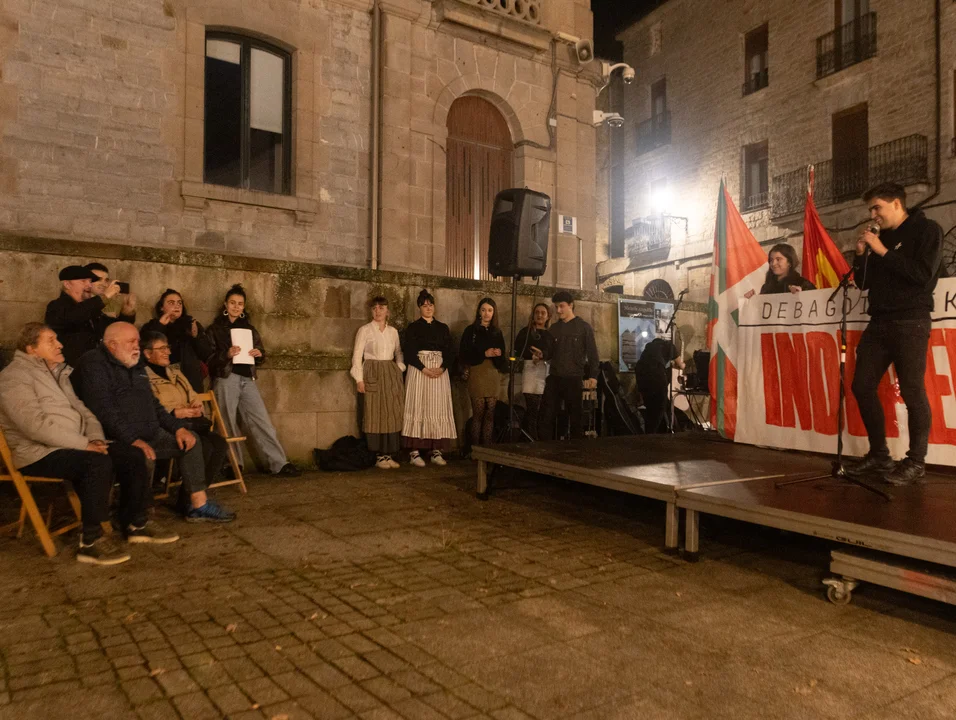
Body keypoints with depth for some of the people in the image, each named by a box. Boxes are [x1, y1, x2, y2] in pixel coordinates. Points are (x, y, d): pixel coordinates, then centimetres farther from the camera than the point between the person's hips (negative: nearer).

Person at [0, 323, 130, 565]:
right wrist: (84, 444, -22)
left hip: (72, 446, 9)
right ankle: (91, 541, -24)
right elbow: (37, 426, -22)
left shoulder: (57, 373, 18)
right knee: (98, 462, -32)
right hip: (40, 453, -9)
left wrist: (96, 438, -4)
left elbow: (81, 409, 17)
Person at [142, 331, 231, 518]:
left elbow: (194, 397, 29)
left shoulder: (174, 371, 26)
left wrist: (196, 406, 7)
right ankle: (190, 503, -15)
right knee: (203, 446, -30)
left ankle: (194, 499, -12)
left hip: (190, 422, 7)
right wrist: (175, 413, -17)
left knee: (219, 444, -21)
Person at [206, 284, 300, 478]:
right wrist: (226, 355, -19)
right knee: (229, 426, 1)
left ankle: (279, 464, -5)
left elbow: (260, 350, 20)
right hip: (226, 380, -3)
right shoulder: (215, 329, 6)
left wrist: (259, 354, -2)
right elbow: (209, 358, -2)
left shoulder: (248, 327, 18)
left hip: (247, 380, 3)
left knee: (262, 422, -3)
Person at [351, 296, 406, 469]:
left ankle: (389, 454, 10)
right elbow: (357, 355, -3)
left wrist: (399, 370, 3)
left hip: (392, 374, 4)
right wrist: (359, 379, -9)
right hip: (373, 374, -4)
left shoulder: (393, 331, 12)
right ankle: (379, 456, 0)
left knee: (393, 414, 3)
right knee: (375, 414, -5)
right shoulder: (365, 330, 1)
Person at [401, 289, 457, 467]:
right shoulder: (413, 328, 3)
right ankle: (415, 452, -5)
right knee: (418, 408, -6)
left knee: (438, 410, 0)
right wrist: (424, 369, -15)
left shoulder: (443, 328, 13)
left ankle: (435, 451, 4)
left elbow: (449, 352, 8)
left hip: (440, 372, 3)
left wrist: (442, 368, -10)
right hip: (418, 372, -3)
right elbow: (408, 353, -5)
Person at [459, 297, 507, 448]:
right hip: (477, 375, -3)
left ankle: (488, 447, 4)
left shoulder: (497, 332, 15)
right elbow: (464, 354, -2)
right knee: (478, 413, -6)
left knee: (490, 414, 1)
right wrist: (484, 354, -12)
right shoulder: (471, 330, 4)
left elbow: (502, 358, 16)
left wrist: (499, 354, -7)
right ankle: (475, 448, -1)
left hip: (493, 375, 3)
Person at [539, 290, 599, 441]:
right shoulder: (553, 328, 13)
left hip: (574, 379, -4)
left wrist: (593, 376, -13)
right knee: (546, 416, 1)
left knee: (576, 417, 5)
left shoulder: (584, 327, 1)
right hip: (554, 378, 4)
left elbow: (592, 353, -3)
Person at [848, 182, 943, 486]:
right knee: (862, 386, 3)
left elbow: (923, 274, -15)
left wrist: (883, 251, -13)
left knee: (912, 392, -6)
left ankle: (916, 461, 5)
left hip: (910, 322, -7)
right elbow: (863, 282, 17)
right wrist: (862, 254, 2)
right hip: (879, 323, 7)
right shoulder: (880, 237, 17)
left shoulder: (926, 230, -1)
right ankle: (879, 455, 13)